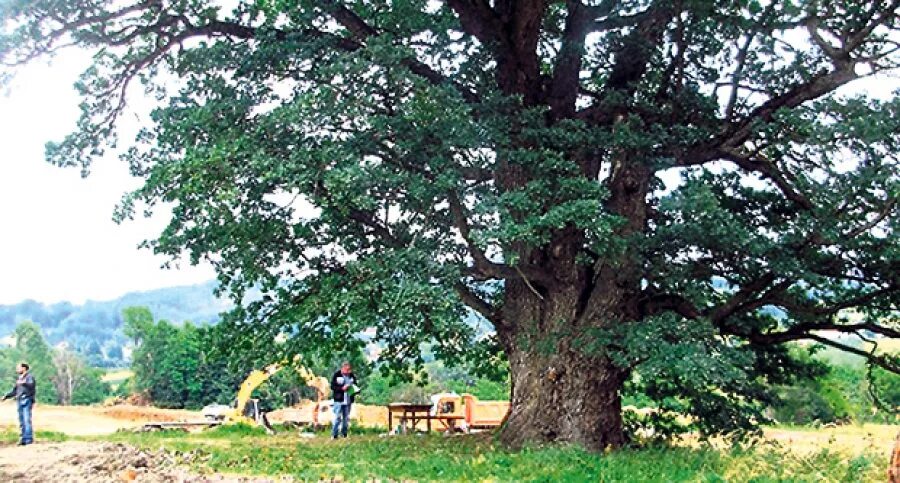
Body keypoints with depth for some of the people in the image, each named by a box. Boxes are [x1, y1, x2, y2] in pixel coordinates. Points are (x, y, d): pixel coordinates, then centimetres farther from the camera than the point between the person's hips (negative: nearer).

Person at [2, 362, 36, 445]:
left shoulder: (29, 376, -2)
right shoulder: (18, 379, 21)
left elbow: (31, 385, -21)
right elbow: (14, 391, 28)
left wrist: (24, 383, -39)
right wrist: (6, 396, 18)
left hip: (26, 401, -8)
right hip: (19, 401, 8)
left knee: (27, 420, -13)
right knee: (22, 422, 6)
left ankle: (29, 439, -14)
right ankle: (24, 439, 9)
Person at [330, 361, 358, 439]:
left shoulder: (352, 376, 8)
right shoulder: (336, 375, -4)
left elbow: (355, 385, 18)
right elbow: (332, 386, -7)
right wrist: (342, 388, -18)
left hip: (348, 400, 4)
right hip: (339, 400, -4)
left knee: (346, 418, 10)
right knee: (337, 418, -6)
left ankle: (344, 434, 20)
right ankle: (334, 435, 0)